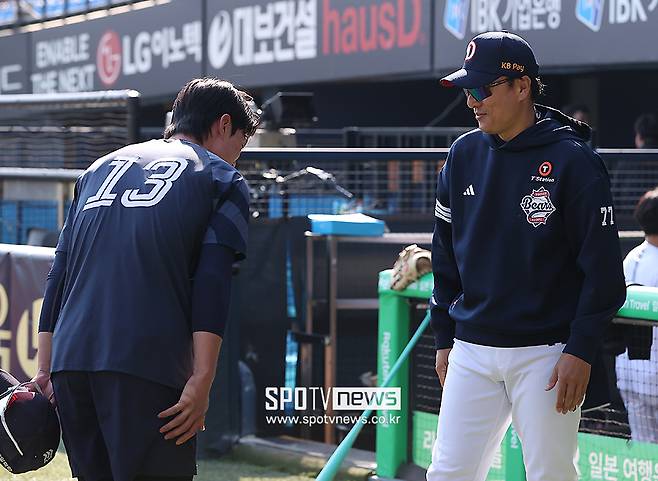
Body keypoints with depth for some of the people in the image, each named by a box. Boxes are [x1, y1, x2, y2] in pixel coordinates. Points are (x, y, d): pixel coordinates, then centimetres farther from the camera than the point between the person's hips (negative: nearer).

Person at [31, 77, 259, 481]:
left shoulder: (101, 166, 27)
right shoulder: (223, 178, 10)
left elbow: (59, 273, 21)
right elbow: (212, 284, -4)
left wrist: (45, 370, 19)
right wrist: (201, 382, -10)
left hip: (69, 359, 6)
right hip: (148, 365, -6)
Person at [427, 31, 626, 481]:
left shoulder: (572, 160, -9)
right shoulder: (463, 155, 8)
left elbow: (603, 268, -10)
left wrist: (581, 351, -14)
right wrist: (444, 338, 13)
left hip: (546, 354, -5)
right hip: (472, 352, 5)